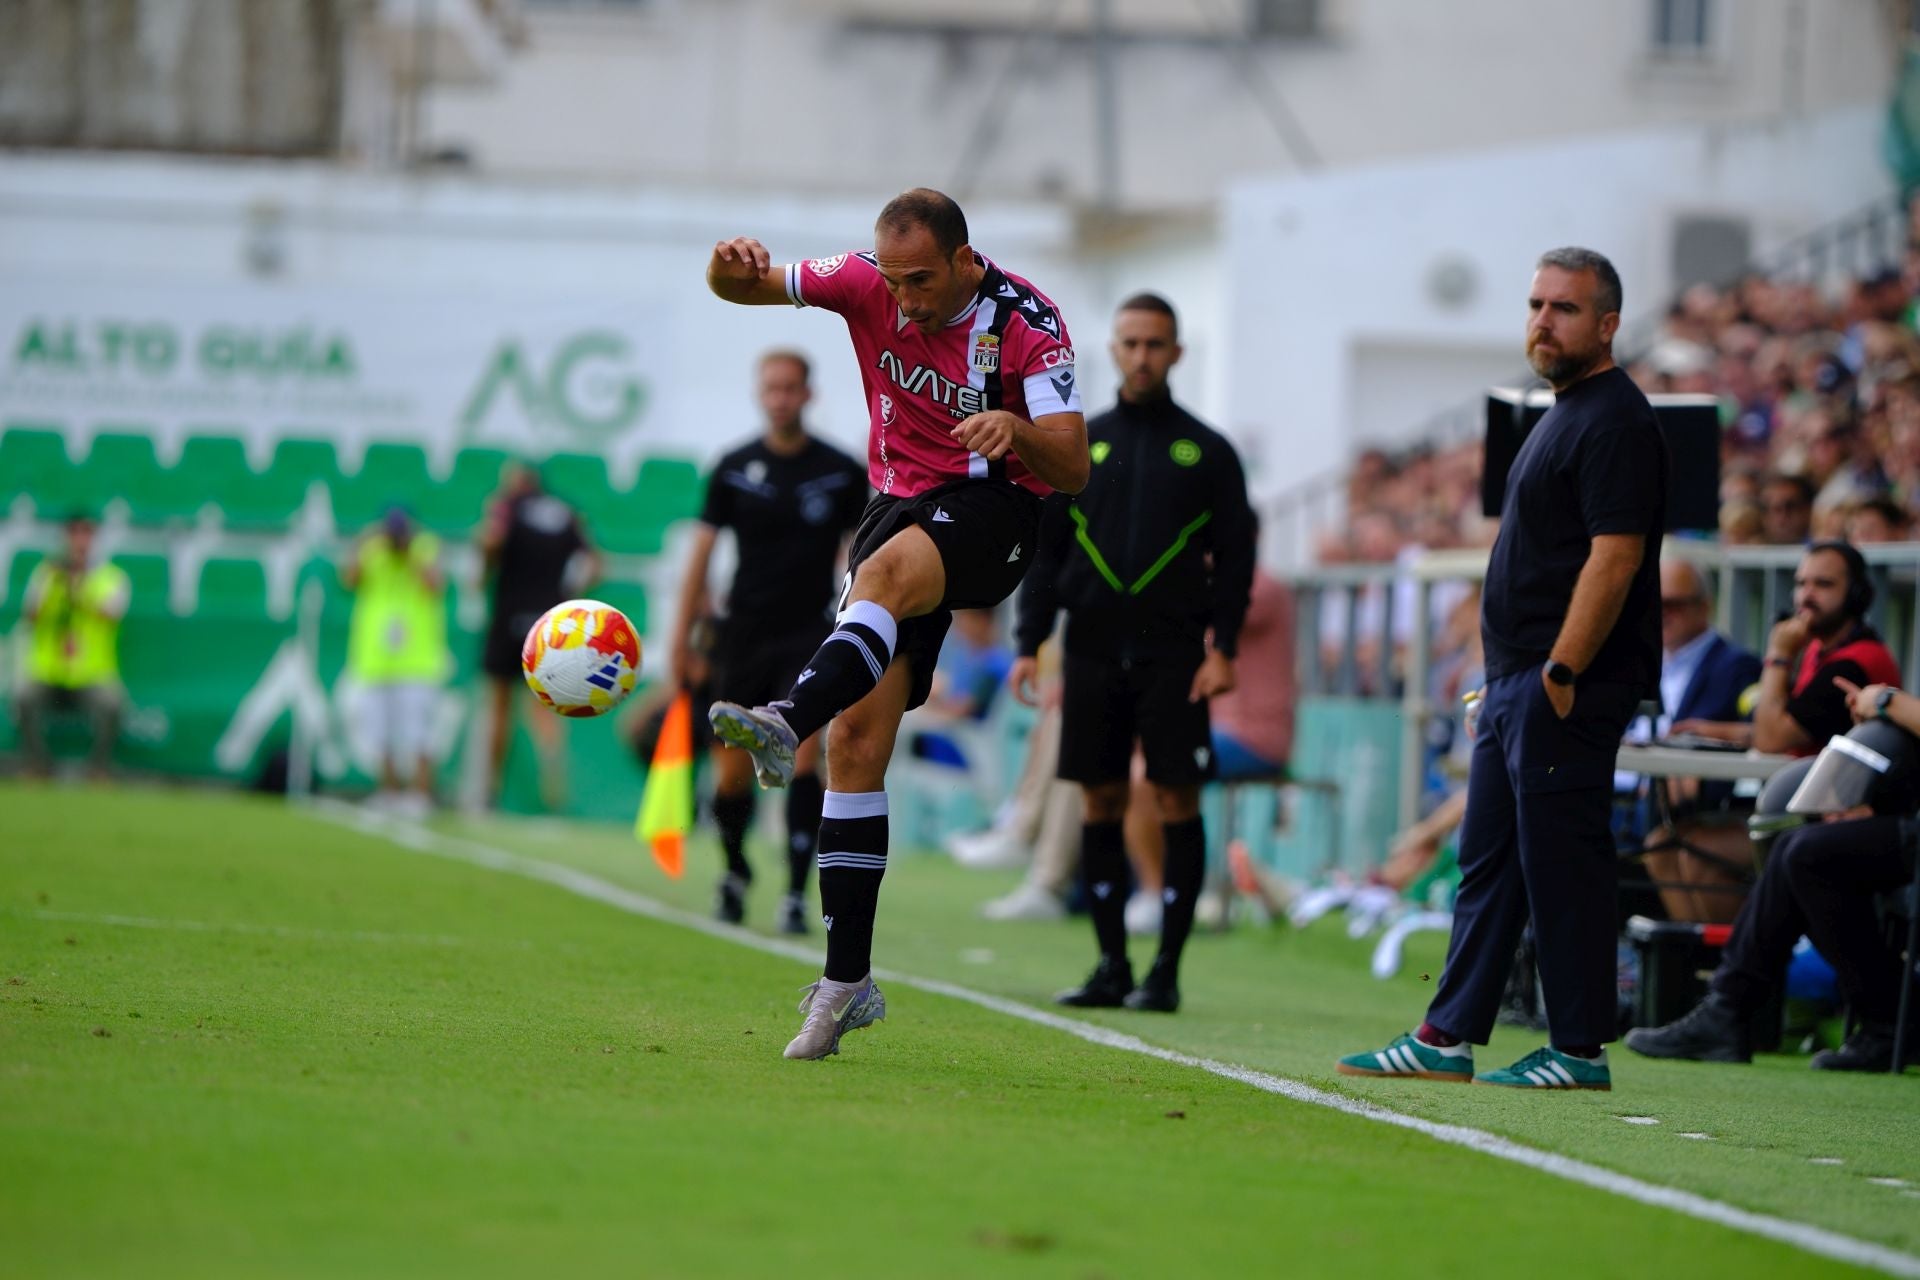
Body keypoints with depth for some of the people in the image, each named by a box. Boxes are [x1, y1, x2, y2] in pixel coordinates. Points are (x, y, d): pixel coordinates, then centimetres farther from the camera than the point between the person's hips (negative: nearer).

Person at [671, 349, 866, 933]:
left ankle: (796, 895, -15)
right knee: (732, 773, 4)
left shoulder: (842, 473, 0)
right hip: (743, 637, 2)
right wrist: (682, 640, 4)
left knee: (803, 753, -19)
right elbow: (700, 552, 7)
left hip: (810, 637, -2)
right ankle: (735, 869, 32)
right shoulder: (733, 469, 3)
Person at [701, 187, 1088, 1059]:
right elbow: (742, 285, -1)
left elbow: (1072, 470, -18)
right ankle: (847, 979, -8)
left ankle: (787, 722, -63)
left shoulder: (1027, 323, -15)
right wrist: (734, 265, -26)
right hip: (901, 498, 4)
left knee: (887, 571, -40)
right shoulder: (871, 282, -5)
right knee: (857, 738, -9)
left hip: (992, 506, -4)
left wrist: (1017, 428, -41)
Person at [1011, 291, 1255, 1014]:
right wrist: (1028, 644, 2)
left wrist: (1223, 648, -7)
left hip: (1173, 651, -2)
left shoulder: (1207, 452, 6)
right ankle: (1111, 966, 10)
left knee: (1176, 801, -5)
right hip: (1092, 649, 2)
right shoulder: (1079, 446, 11)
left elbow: (1235, 557, 4)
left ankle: (1166, 971, -2)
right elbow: (1046, 551, 11)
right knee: (1101, 802, 3)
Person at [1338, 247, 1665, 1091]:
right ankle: (1447, 1039, 15)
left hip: (1569, 688, -11)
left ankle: (1580, 1051, -2)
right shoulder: (1563, 414, 19)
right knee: (1489, 862, 11)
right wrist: (1510, 677, 19)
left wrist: (1561, 673, -23)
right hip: (1517, 679, 11)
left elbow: (1614, 556, -21)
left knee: (1561, 862, -7)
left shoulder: (1616, 422, -13)